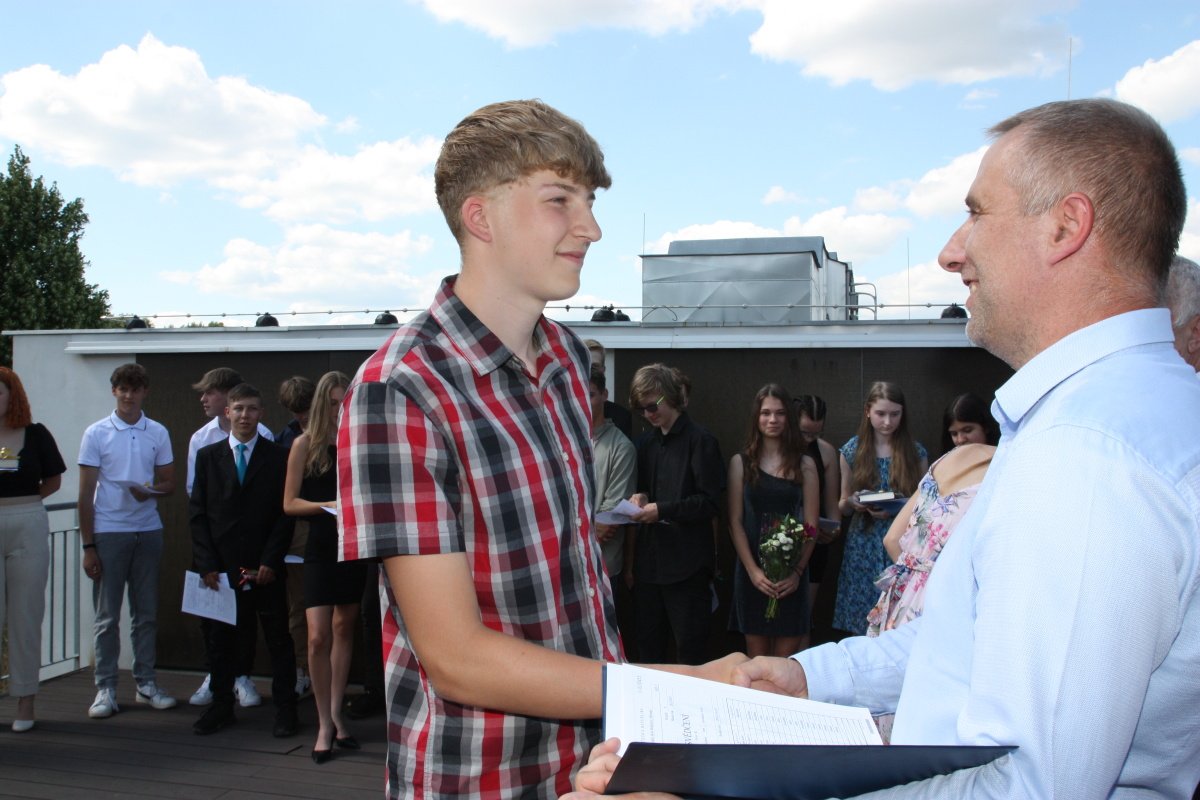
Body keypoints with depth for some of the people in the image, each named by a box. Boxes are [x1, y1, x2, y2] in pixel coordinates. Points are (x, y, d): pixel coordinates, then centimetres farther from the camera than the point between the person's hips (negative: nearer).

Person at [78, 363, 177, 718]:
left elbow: (169, 483, 12)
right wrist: (87, 545, -4)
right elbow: (86, 493, 0)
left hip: (148, 531, 2)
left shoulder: (157, 433, 6)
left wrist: (150, 492, -12)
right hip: (108, 532, -2)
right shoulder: (96, 433, 0)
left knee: (146, 613, 8)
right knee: (107, 616, 3)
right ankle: (105, 689, 10)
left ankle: (146, 683, 17)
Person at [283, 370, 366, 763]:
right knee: (319, 636, -9)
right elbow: (290, 503, -2)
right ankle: (325, 724, 6)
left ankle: (336, 715, 23)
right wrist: (327, 505, -17)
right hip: (321, 547, -3)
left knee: (344, 628, 12)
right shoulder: (306, 444, -2)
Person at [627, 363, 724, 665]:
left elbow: (710, 502, -10)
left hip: (686, 561, -6)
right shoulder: (647, 442, 15)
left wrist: (663, 509, -19)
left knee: (689, 651, 1)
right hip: (649, 558, 6)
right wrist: (640, 498, 2)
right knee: (648, 644, 11)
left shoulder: (700, 440, -7)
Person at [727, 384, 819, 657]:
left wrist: (797, 571, -10)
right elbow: (735, 521, 0)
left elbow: (811, 525, 2)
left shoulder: (804, 465, 5)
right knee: (756, 658, 5)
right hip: (752, 571, 0)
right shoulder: (741, 462, 4)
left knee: (786, 659, 2)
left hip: (791, 576, 0)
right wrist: (753, 570, -10)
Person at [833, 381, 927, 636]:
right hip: (863, 546, 1)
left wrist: (896, 510, -12)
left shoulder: (916, 452, 3)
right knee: (862, 627, 2)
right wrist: (851, 502, -11)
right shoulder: (852, 450, 5)